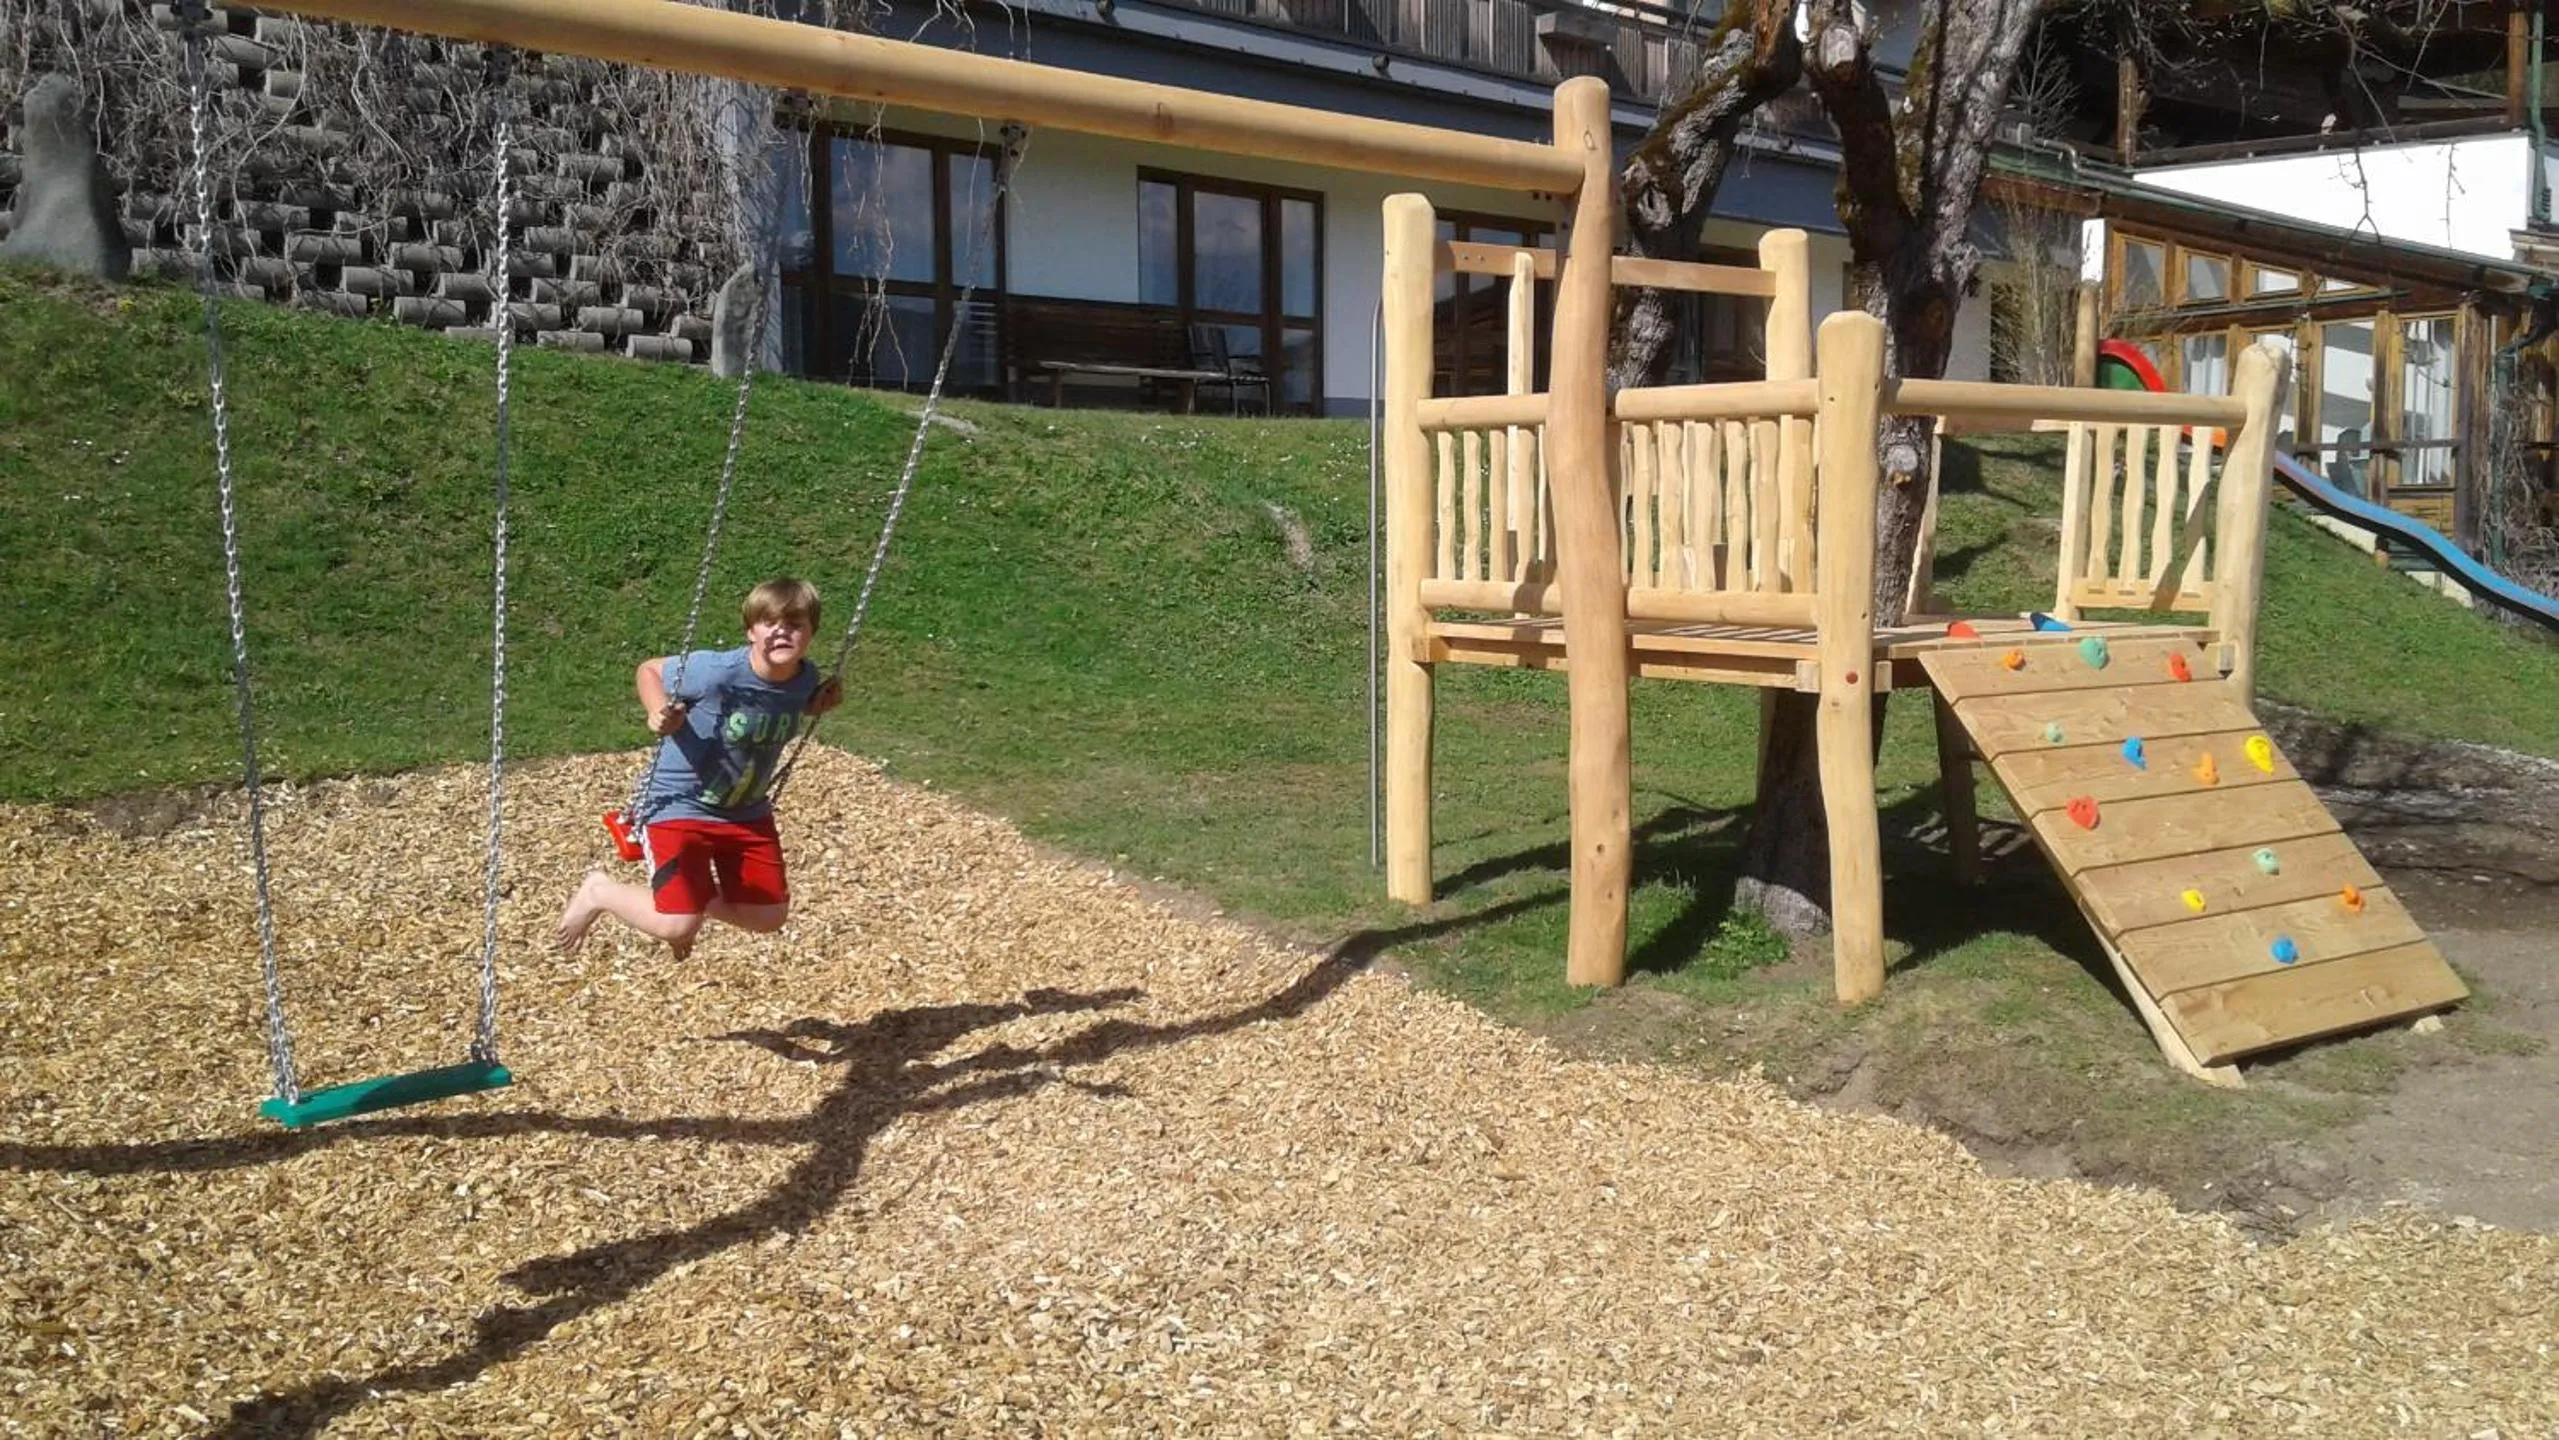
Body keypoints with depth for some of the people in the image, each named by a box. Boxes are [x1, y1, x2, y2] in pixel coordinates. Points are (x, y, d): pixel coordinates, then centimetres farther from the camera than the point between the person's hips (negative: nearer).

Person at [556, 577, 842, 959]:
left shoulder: (805, 678, -12)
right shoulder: (717, 672, -28)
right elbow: (649, 669, -12)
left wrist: (818, 704, -9)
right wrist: (658, 712, -31)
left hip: (745, 811, 6)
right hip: (681, 805, -6)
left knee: (770, 917, 9)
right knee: (677, 927, -14)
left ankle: (692, 900, 37)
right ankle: (599, 891, 16)